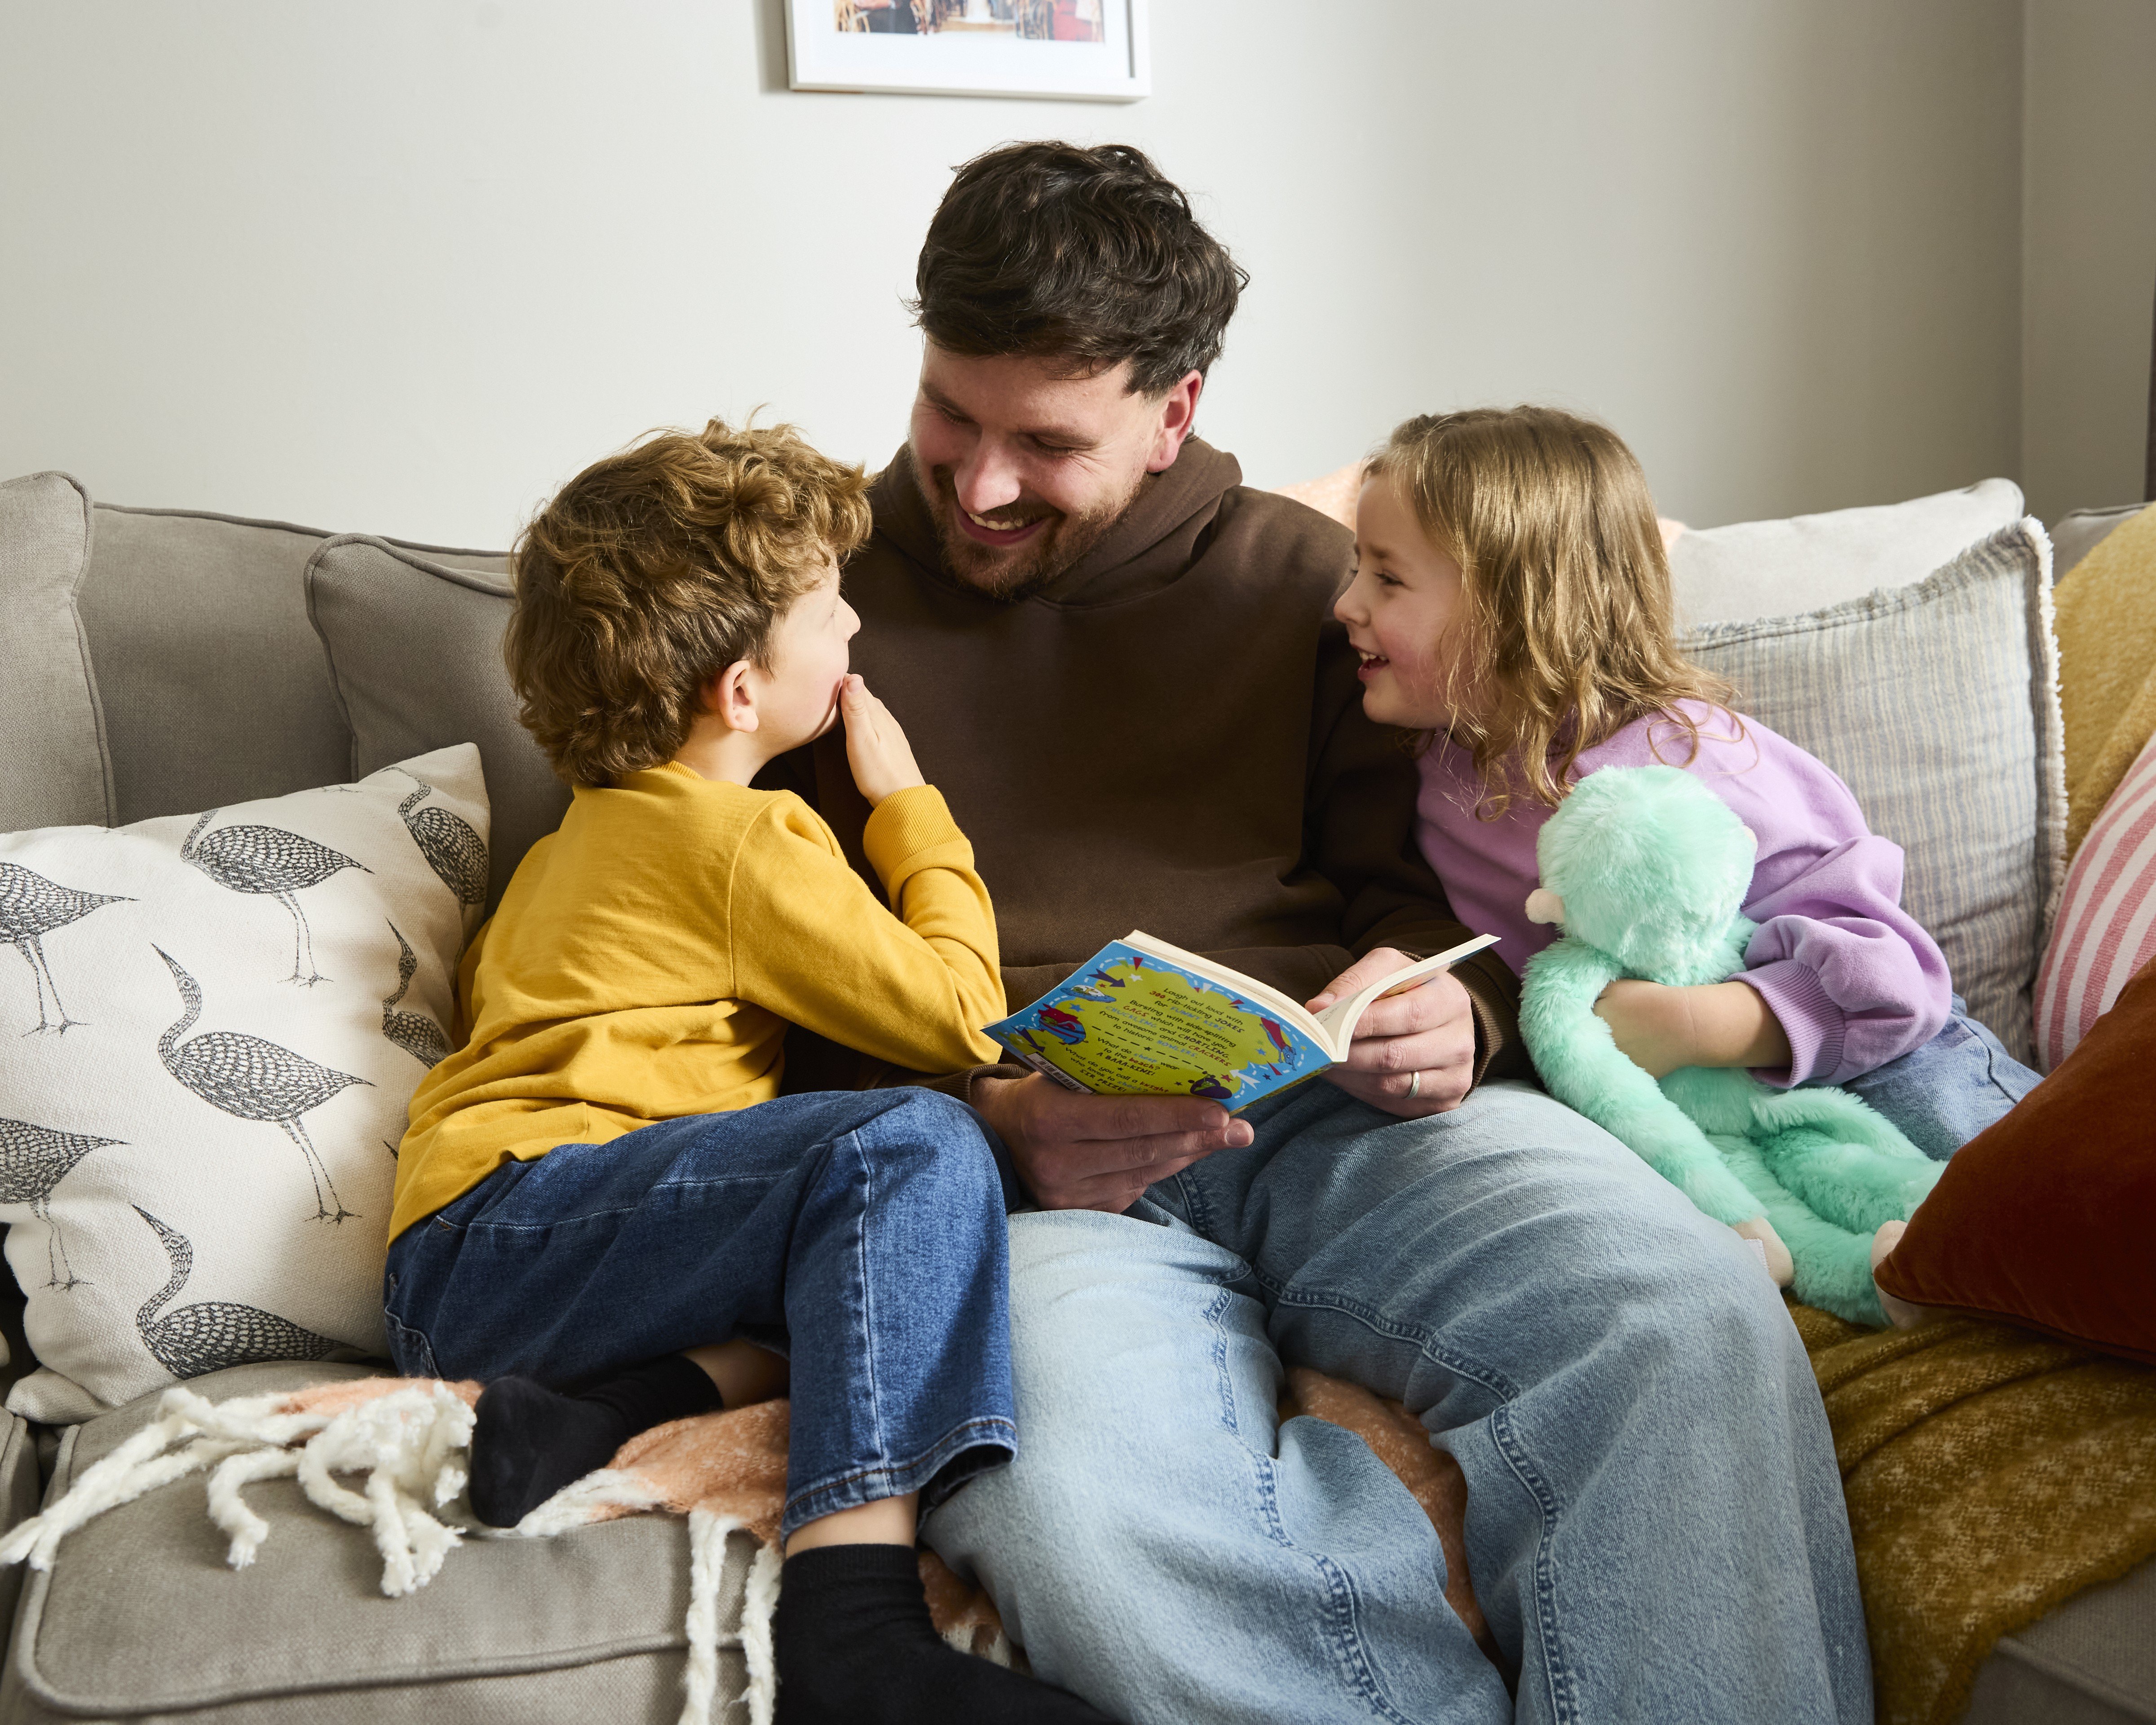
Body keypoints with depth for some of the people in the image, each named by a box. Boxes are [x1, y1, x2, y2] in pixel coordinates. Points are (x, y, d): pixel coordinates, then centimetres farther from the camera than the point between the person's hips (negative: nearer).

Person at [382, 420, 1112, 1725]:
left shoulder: (599, 827, 24)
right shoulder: (741, 840, -7)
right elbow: (960, 1016, -6)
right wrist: (908, 800, 9)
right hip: (495, 1236, -9)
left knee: (885, 1250, -2)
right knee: (916, 1148, -26)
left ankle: (587, 1422, -20)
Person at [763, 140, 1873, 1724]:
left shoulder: (1300, 575, 19)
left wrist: (1448, 1015, -6)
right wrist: (985, 1117, -12)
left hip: (1342, 1117, 2)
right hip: (1024, 1173, -1)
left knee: (1694, 1314, -30)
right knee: (1070, 1497, -37)